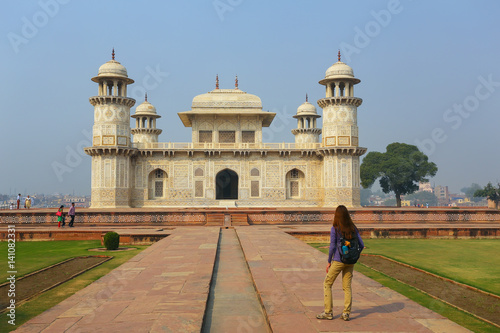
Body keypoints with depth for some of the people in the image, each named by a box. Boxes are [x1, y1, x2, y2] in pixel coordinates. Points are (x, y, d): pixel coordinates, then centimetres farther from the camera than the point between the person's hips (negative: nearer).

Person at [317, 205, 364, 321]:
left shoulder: (335, 229, -10)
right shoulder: (353, 228, 3)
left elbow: (332, 247, -12)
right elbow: (361, 244, 4)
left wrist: (329, 262, -2)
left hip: (338, 261, -4)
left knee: (327, 284, 9)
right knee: (347, 287, 12)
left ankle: (328, 312, 8)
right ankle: (346, 313, 9)